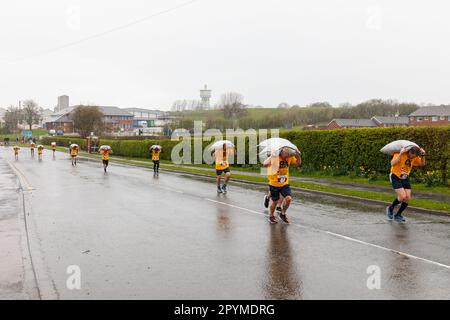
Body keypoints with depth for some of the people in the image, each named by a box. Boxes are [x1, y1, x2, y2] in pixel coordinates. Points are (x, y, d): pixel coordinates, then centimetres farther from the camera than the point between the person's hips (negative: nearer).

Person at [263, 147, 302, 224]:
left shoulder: (290, 158, -7)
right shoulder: (274, 157, -23)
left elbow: (298, 163, 1)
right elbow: (265, 164, -36)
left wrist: (298, 154, -17)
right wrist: (271, 157, -53)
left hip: (285, 184, 4)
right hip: (274, 184, -3)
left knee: (288, 198, -13)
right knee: (275, 201, 7)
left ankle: (283, 214, 14)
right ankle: (271, 216, 35)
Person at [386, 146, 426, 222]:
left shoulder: (415, 158, -6)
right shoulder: (399, 154, -24)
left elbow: (422, 164, 4)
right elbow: (392, 163, -39)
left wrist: (423, 155, -12)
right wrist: (400, 154, -43)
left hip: (405, 178, 6)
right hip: (396, 177, -6)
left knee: (408, 198, -2)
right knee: (403, 197, -19)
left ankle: (398, 215, 17)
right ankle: (390, 208, 9)